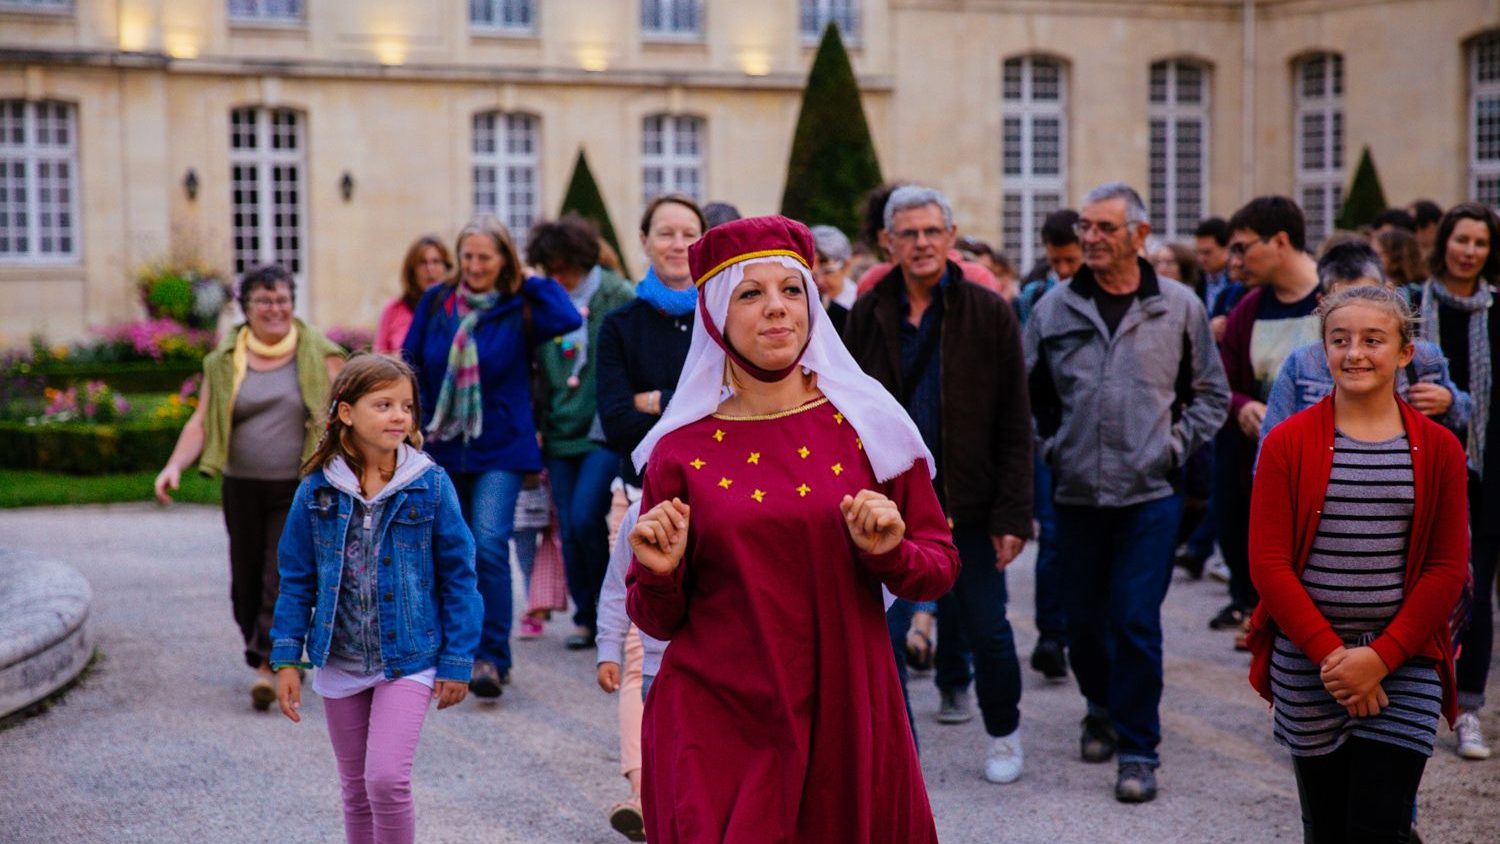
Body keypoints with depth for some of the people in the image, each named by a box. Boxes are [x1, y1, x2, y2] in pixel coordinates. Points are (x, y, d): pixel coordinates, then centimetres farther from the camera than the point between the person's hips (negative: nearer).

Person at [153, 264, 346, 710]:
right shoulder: (225, 361, 6)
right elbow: (202, 421, 3)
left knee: (284, 577, -12)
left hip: (299, 490, -3)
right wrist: (175, 465, -13)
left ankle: (267, 667, -13)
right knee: (246, 581, 6)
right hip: (243, 488, 3)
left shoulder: (318, 355, 1)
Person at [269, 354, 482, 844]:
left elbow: (457, 577, -3)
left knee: (387, 779, -16)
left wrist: (457, 662, -4)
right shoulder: (317, 491, -3)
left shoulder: (430, 485, -8)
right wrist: (286, 659, -1)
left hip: (408, 661, -3)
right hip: (340, 664, 3)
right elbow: (297, 580, 4)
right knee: (356, 791, 13)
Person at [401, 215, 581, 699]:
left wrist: (534, 281, -10)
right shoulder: (435, 304, 5)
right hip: (443, 449, 4)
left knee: (490, 546, -19)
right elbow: (412, 366, 9)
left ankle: (493, 657, -15)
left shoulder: (519, 310, -4)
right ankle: (469, 650, 30)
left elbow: (568, 319, -24)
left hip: (501, 448, -4)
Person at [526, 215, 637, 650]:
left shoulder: (618, 296, -5)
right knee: (570, 531, 4)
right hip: (560, 433, 5)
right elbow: (537, 369, 16)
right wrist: (536, 426, 10)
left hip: (605, 433, -5)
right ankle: (586, 618, 16)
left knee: (585, 518, -16)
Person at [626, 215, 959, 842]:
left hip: (846, 719, 1)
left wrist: (888, 552, -14)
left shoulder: (867, 425, 1)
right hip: (715, 729, -1)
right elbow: (658, 621, 7)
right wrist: (660, 574, -13)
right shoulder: (681, 451, 0)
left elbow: (941, 568, 5)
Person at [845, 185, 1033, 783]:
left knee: (987, 630, 4)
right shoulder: (868, 316, 3)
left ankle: (1004, 734, 28)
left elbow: (1014, 425, -3)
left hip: (969, 505, -2)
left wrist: (1013, 513, -9)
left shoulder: (988, 314, -2)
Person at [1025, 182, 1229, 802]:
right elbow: (1026, 395, 13)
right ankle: (1102, 709, 39)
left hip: (1150, 495, -2)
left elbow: (1211, 393, 12)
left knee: (1136, 623, -6)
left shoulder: (1179, 308, 2)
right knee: (1084, 619, 12)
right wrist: (1045, 451, 3)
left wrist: (1176, 446, 1)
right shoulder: (1054, 309, 4)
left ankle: (1138, 751, 5)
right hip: (1076, 494, 2)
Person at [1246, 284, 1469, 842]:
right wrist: (1331, 655, -12)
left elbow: (1447, 569, 1)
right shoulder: (1288, 443, -1)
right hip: (1307, 667, 0)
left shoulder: (1438, 449, 2)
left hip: (1404, 666, 0)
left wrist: (1380, 657, -9)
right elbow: (1268, 564, -5)